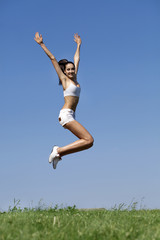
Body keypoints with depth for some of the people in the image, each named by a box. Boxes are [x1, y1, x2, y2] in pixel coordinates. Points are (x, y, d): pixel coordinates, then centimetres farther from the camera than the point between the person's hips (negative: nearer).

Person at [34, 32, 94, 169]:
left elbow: (76, 59, 30)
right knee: (89, 140, -17)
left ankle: (58, 153, 4)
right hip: (66, 115, -8)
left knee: (88, 141, 4)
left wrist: (78, 45, 41)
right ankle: (59, 151, -14)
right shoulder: (64, 79, 2)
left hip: (70, 116, 8)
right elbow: (53, 59, 5)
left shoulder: (74, 79, 18)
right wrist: (42, 44, 10)